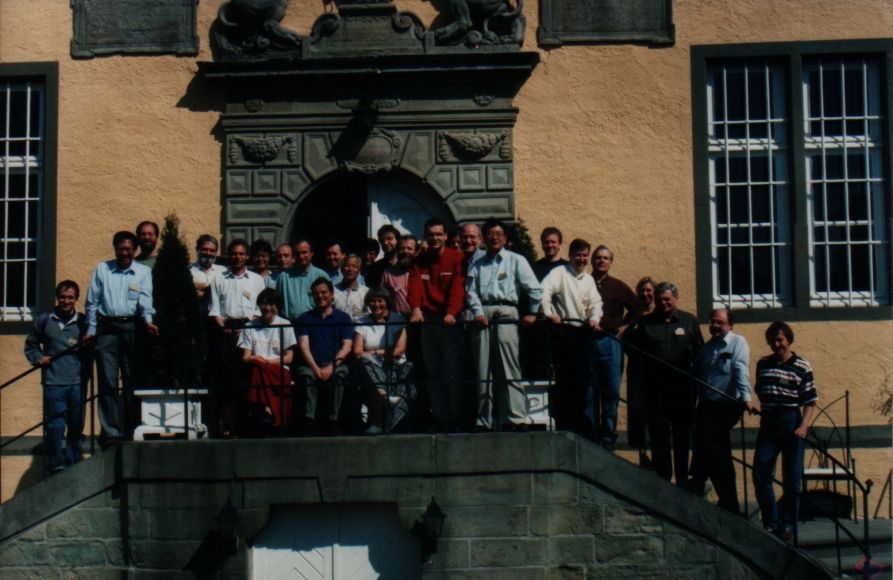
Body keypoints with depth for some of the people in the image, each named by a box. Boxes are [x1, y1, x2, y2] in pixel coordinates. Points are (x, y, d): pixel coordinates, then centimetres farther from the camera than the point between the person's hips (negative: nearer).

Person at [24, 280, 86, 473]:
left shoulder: (83, 323, 8)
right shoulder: (44, 320, 9)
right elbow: (30, 345, 20)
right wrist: (38, 359, 3)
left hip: (77, 383, 1)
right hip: (53, 383, -1)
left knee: (76, 427, 6)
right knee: (55, 426, -7)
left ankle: (73, 468, 15)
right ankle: (56, 467, -1)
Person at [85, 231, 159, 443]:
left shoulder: (144, 271, 9)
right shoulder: (102, 269, 12)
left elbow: (145, 299, -3)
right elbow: (92, 301, 12)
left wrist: (147, 321, -20)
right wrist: (91, 330, 6)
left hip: (132, 328, 0)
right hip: (107, 328, 0)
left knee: (133, 381, 2)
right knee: (107, 382, -4)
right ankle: (110, 431, -4)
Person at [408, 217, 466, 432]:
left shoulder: (456, 258, 1)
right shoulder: (419, 262, 13)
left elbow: (458, 287, -10)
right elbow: (415, 285, -1)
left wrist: (452, 312, -26)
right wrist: (416, 308, -20)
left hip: (450, 320, -4)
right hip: (428, 319, 4)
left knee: (451, 372, -8)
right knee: (433, 372, 2)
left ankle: (454, 420, -4)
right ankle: (439, 420, 4)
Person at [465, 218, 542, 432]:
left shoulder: (516, 260, 11)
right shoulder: (477, 264, 20)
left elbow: (535, 289, 6)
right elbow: (470, 291, 9)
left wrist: (532, 313, 2)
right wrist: (478, 311, -5)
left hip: (506, 313, -3)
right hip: (482, 316, 3)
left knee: (509, 370, -11)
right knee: (483, 371, 2)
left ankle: (516, 418, -13)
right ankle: (483, 420, 5)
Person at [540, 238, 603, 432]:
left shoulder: (589, 279, 21)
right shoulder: (559, 272, 1)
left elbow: (595, 303, 14)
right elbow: (544, 291, -15)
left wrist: (594, 318, -6)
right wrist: (549, 314, -26)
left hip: (583, 331, 6)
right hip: (564, 329, -6)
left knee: (581, 379, 6)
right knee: (563, 378, -9)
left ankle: (578, 426, 13)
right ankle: (562, 426, -6)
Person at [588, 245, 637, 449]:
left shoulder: (618, 287, 12)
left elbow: (637, 309, 21)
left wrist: (625, 326, 11)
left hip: (610, 343, 1)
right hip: (586, 342, -1)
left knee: (611, 393, -1)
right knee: (588, 394, 0)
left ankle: (608, 438, 4)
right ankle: (591, 437, 6)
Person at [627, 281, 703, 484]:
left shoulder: (689, 321, 10)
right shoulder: (645, 323, 7)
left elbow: (699, 351, 8)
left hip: (683, 389, 0)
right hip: (656, 390, 0)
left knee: (682, 437, 8)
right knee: (658, 437, 4)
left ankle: (683, 480, 16)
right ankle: (662, 480, 11)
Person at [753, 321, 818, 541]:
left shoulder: (802, 366, -1)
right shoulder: (763, 364, 11)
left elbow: (810, 401, -4)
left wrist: (804, 426, -16)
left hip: (791, 425, -3)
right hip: (768, 424, 4)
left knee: (792, 479, 2)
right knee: (760, 476, -2)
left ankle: (788, 525, 13)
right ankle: (771, 523, 10)